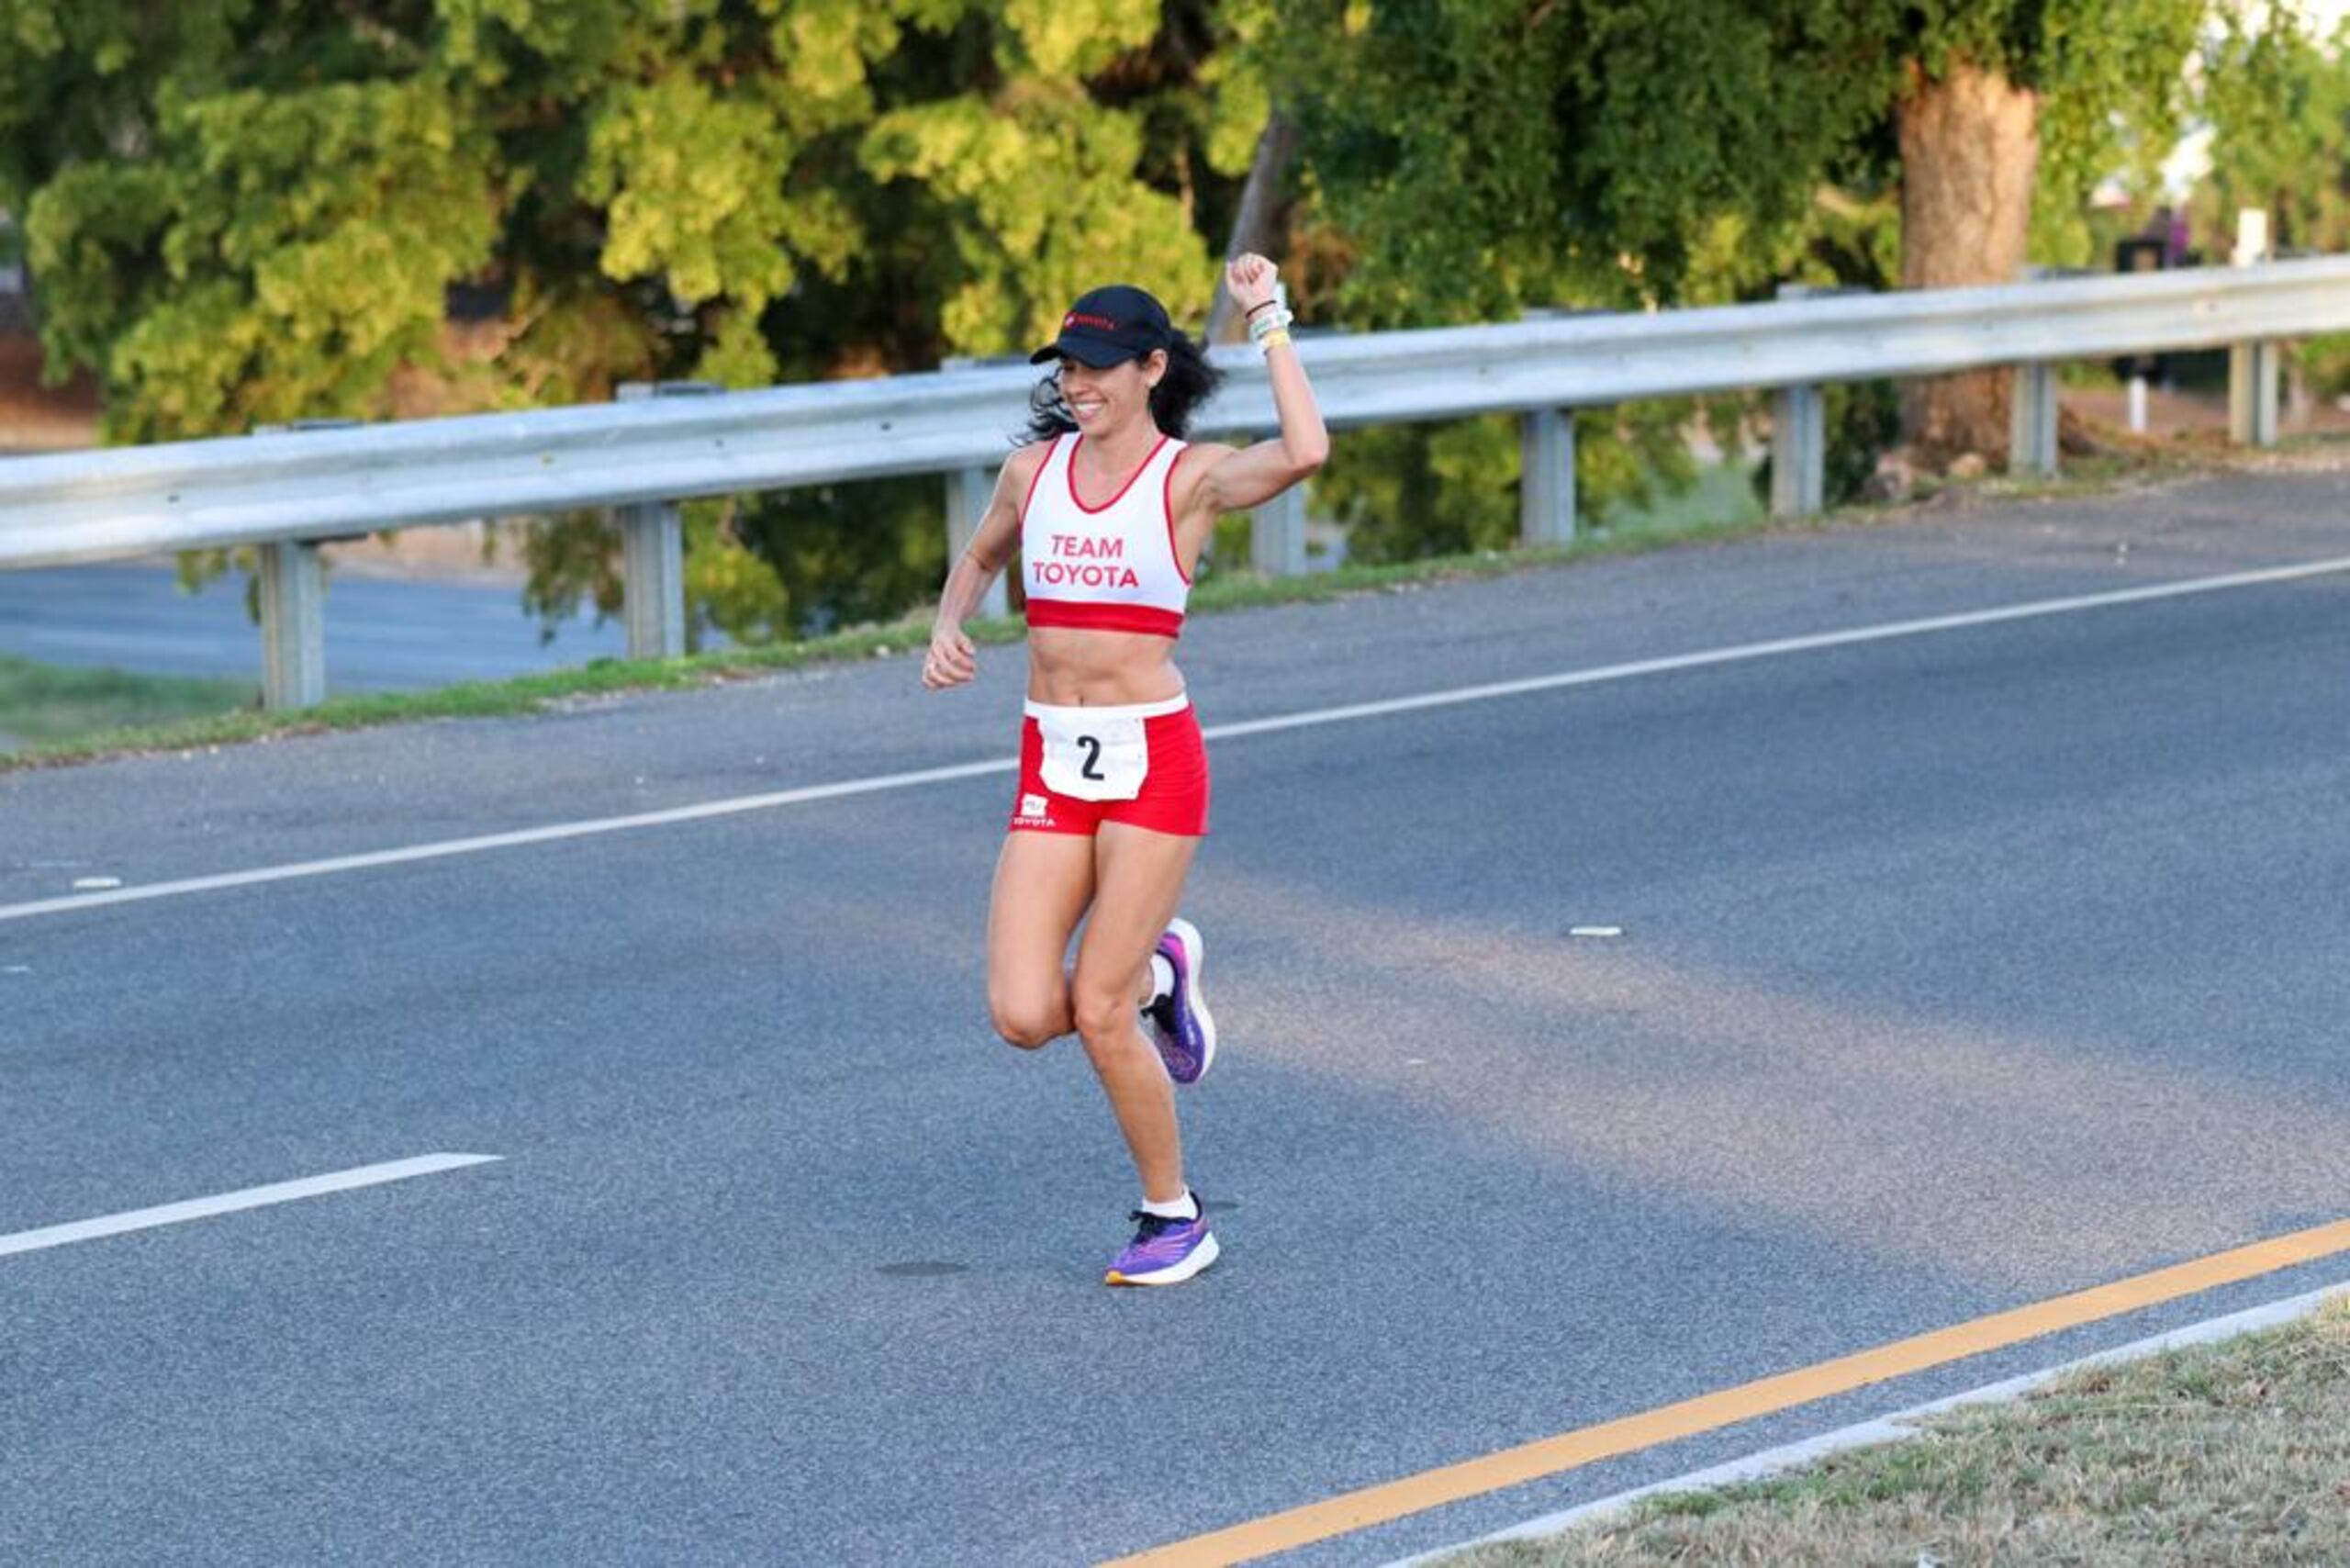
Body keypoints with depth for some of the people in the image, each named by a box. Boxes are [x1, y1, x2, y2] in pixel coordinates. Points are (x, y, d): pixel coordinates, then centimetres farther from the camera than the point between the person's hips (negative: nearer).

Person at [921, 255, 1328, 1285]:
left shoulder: (1193, 476, -7)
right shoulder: (1035, 468, 7)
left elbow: (1304, 453, -28)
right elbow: (980, 558, 27)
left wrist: (1267, 321, -20)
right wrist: (949, 628, 7)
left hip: (1152, 757, -5)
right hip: (1051, 763, 5)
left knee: (1098, 1016, -7)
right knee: (1022, 1015, -7)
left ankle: (1174, 1219, 14)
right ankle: (1156, 974, 27)